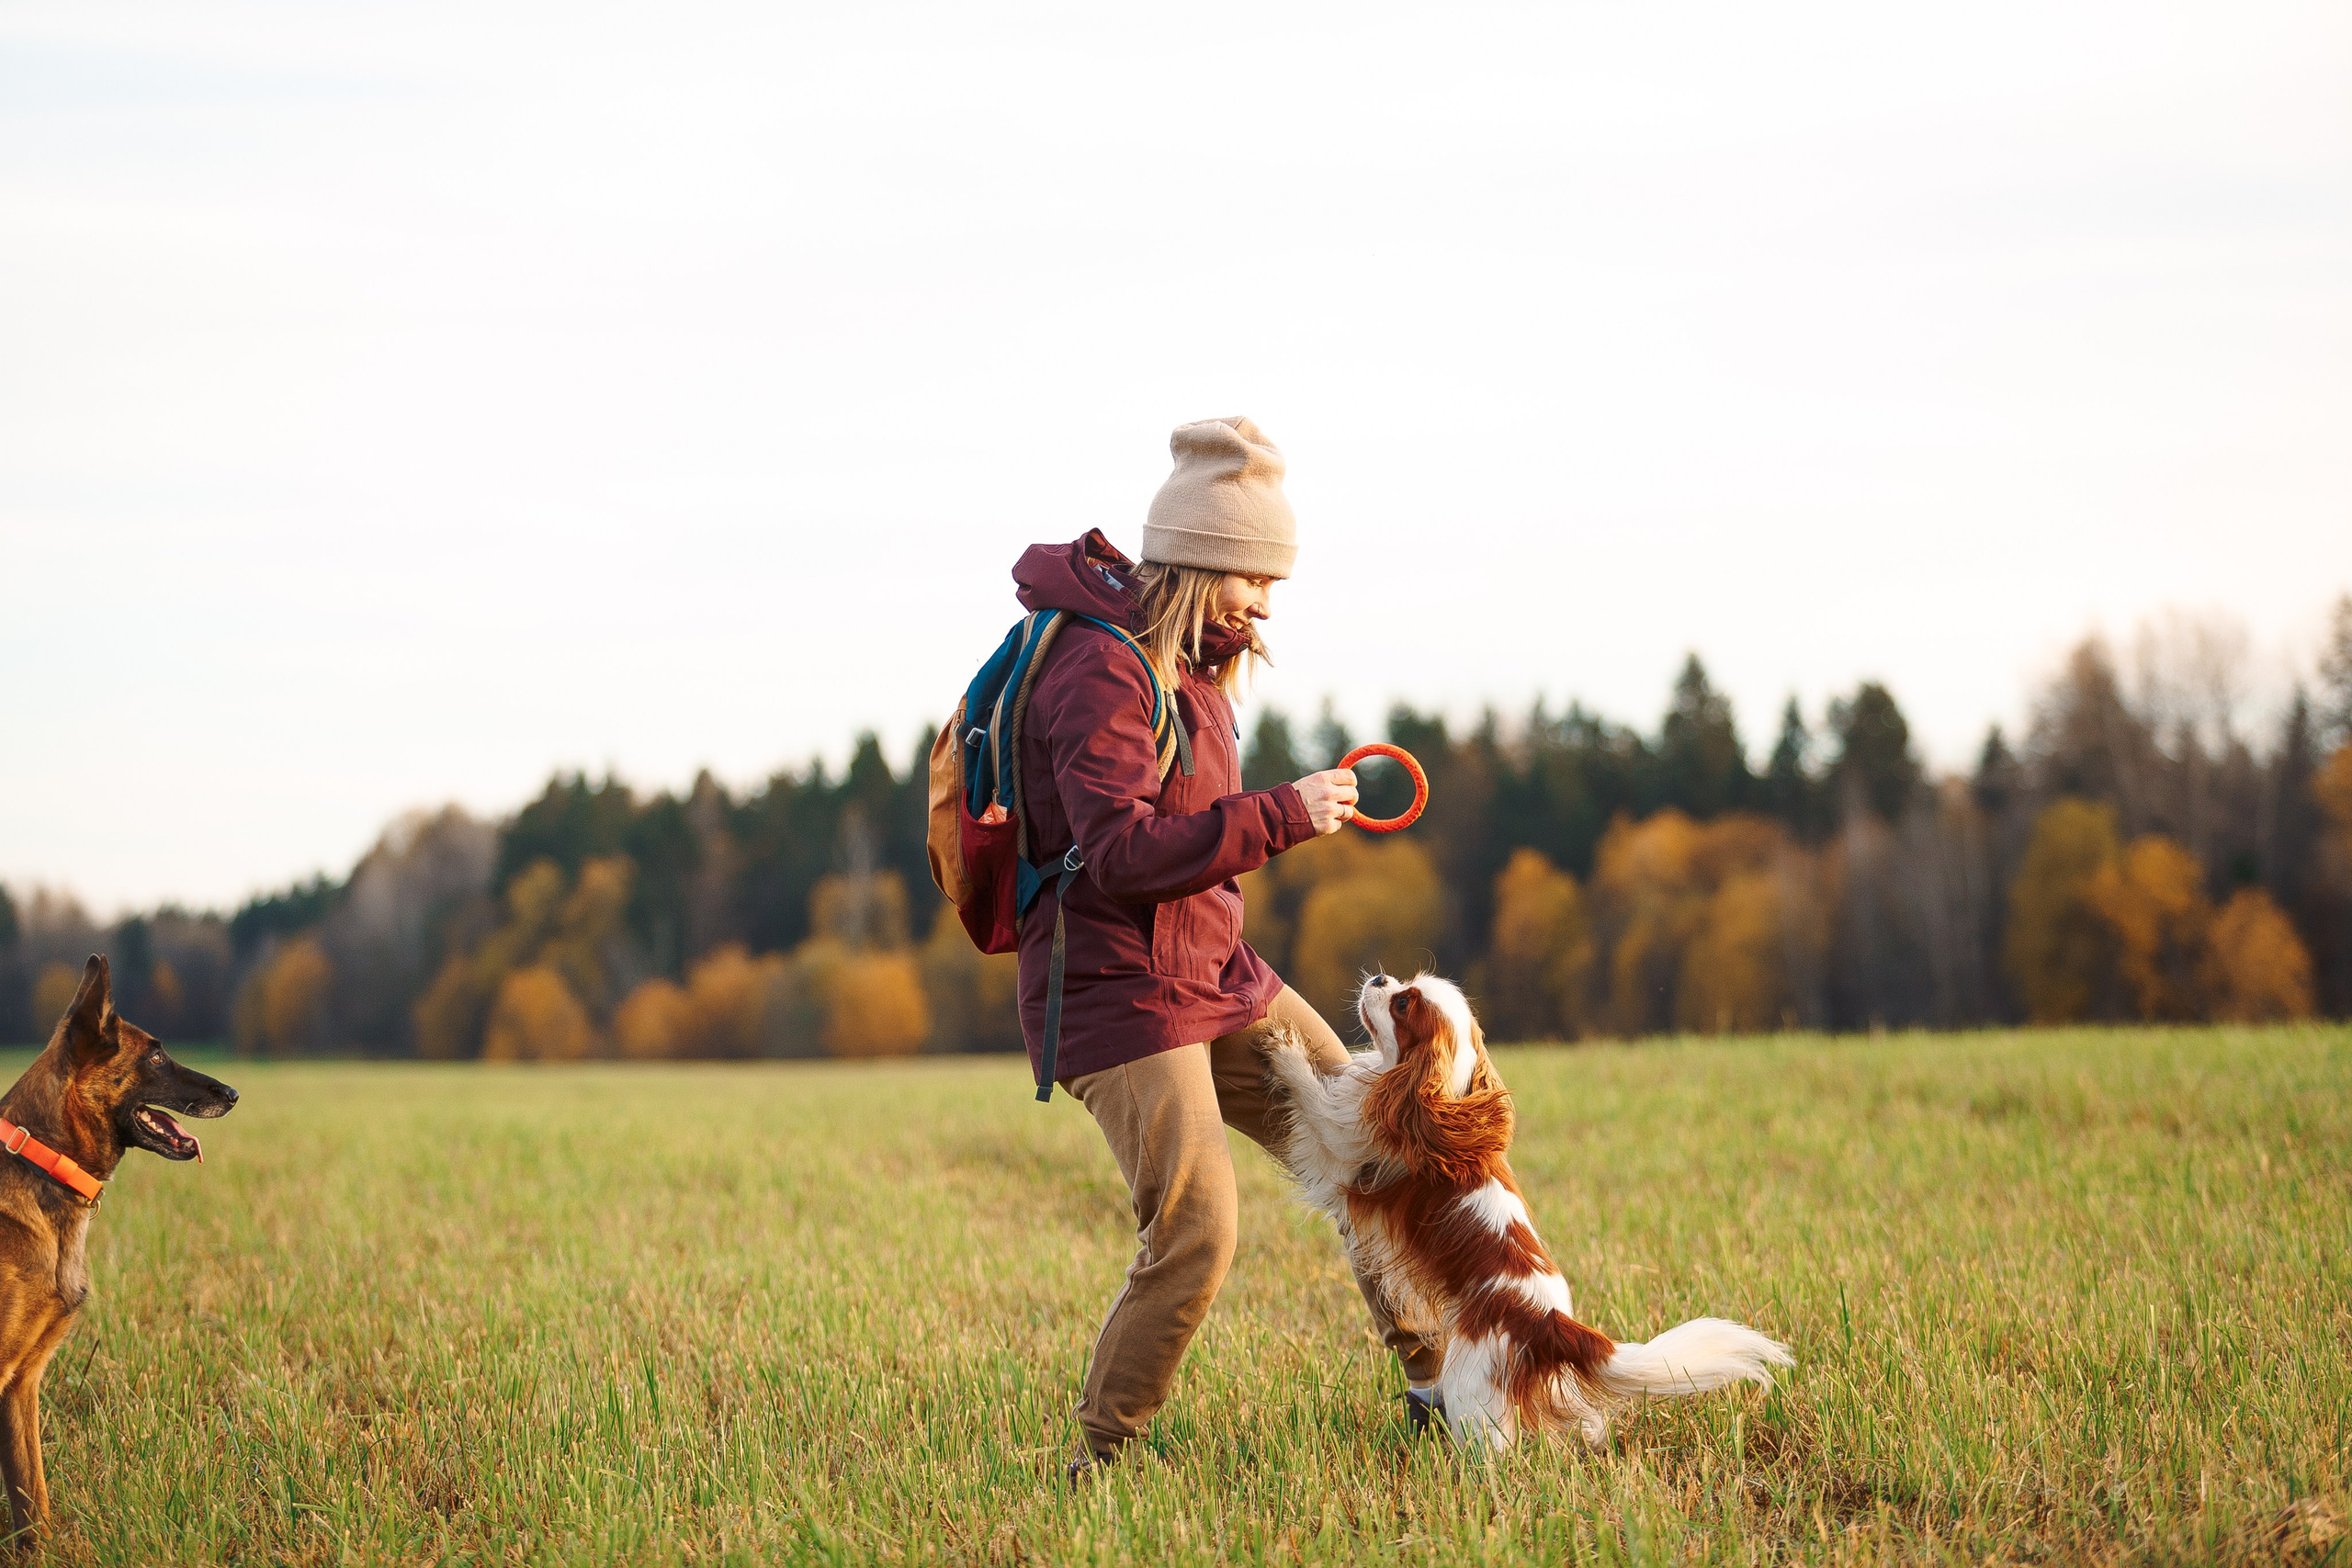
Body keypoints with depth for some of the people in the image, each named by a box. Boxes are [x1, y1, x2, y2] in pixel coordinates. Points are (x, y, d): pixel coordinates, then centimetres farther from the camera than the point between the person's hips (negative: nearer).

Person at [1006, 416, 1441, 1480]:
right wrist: (1281, 816, -26)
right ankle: (1097, 1467, 0)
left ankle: (1435, 1383, 20)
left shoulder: (1182, 664, 13)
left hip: (1217, 979, 10)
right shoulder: (1102, 675, -19)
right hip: (1118, 993, -10)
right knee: (1194, 1240, -16)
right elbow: (1121, 849, -28)